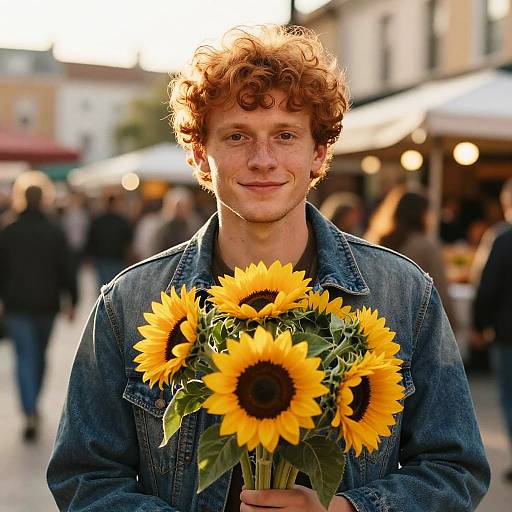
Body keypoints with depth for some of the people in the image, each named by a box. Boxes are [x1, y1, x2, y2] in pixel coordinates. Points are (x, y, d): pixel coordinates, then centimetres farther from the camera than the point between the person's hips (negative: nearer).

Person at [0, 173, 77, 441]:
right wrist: (72, 301, 2)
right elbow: (67, 270, -4)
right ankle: (33, 406, 31)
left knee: (25, 357, -3)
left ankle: (30, 414, -18)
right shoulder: (55, 233, -3)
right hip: (46, 303, 1)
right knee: (40, 354, 17)